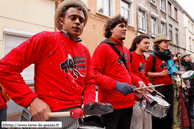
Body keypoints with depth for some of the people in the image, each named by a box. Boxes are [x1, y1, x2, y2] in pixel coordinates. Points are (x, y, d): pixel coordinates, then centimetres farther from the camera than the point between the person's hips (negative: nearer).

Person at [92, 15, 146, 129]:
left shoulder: (126, 50, 15)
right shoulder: (103, 47, -9)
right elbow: (94, 73, -17)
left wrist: (138, 81, 6)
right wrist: (115, 84, -27)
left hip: (128, 102, 8)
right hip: (111, 104, -8)